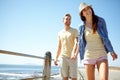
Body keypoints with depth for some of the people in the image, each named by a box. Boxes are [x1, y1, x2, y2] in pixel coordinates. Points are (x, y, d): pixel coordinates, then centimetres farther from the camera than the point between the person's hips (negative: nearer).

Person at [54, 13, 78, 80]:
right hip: (63, 57, 3)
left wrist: (74, 53, -33)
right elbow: (59, 47, 16)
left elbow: (76, 43, -13)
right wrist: (56, 58, 7)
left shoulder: (74, 31, 2)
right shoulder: (60, 33, 15)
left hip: (72, 58, -2)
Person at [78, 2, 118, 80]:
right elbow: (80, 43, 8)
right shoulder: (82, 27, 3)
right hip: (88, 56, 1)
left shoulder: (101, 21, 0)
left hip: (101, 55, -1)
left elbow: (105, 37, 3)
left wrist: (111, 51, -1)